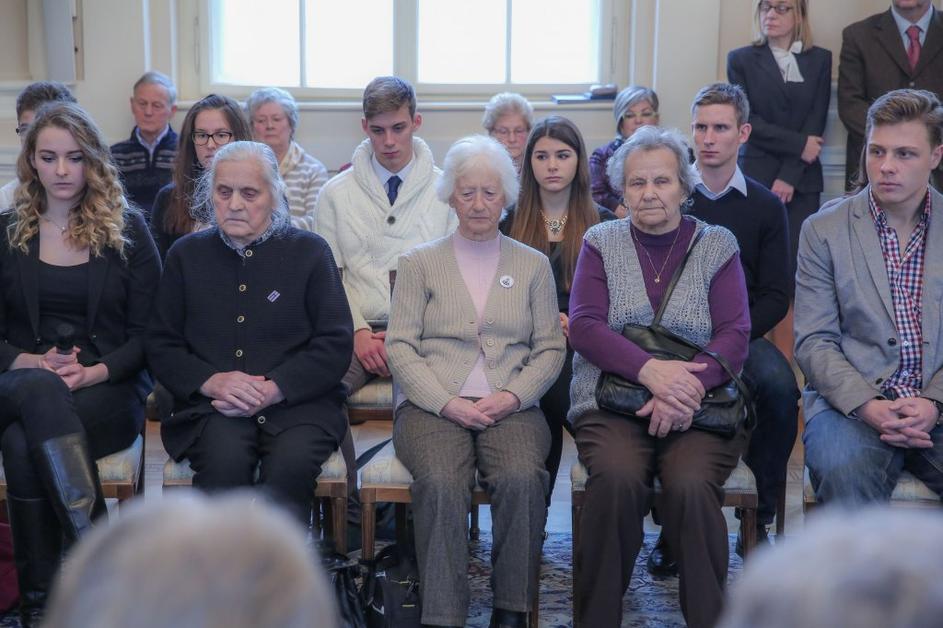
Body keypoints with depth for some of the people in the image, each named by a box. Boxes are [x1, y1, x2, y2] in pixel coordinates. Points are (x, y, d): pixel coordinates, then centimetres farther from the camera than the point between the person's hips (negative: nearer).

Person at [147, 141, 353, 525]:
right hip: (211, 407, 1)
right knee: (225, 459, -32)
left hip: (296, 404, -1)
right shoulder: (187, 255, 16)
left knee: (291, 464, -32)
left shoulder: (309, 252, 10)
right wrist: (212, 382, -9)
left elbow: (336, 345, 3)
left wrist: (273, 389, -12)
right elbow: (161, 346, 12)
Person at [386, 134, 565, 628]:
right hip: (432, 406, -1)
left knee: (522, 479, -31)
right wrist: (448, 403, -10)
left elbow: (550, 347, 12)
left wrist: (513, 396, -7)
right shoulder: (420, 263, 13)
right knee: (441, 482, -33)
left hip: (512, 408, 1)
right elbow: (399, 346, 4)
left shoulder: (533, 265, 17)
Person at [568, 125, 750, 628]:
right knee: (618, 477, -31)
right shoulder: (601, 243, 12)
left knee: (690, 484, -31)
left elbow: (735, 335, 1)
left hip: (700, 404, 0)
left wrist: (689, 386, -19)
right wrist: (650, 370, -18)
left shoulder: (717, 245, 11)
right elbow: (583, 326, -1)